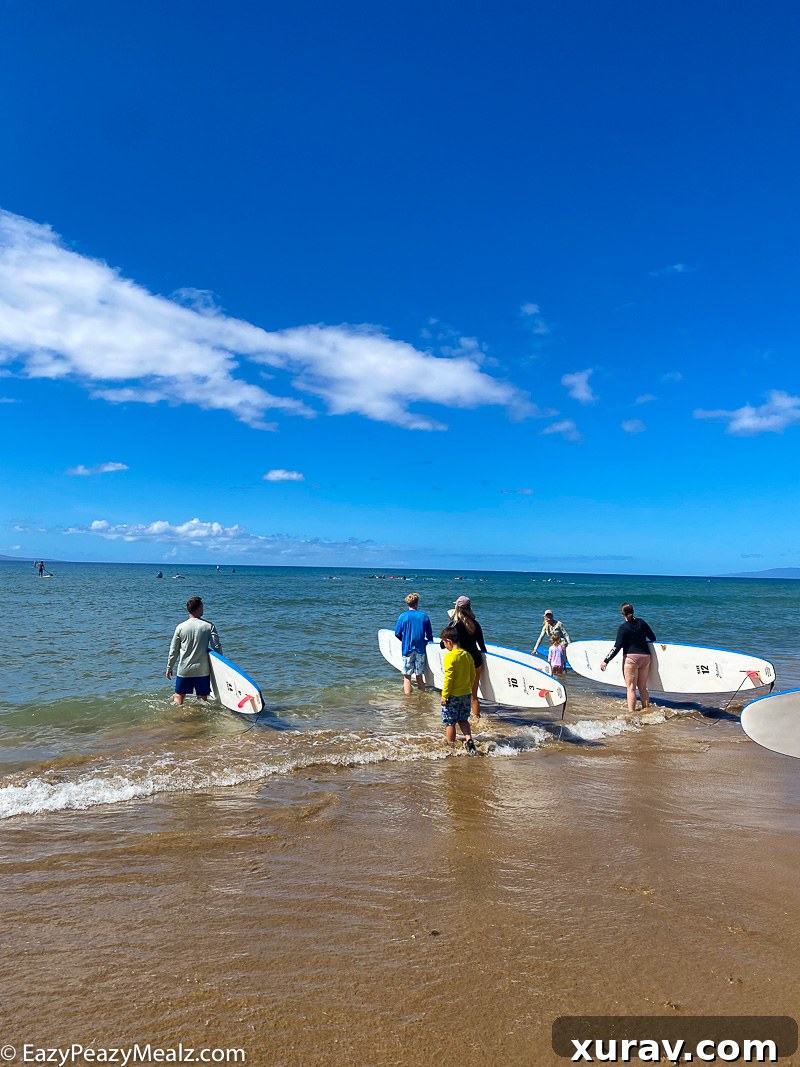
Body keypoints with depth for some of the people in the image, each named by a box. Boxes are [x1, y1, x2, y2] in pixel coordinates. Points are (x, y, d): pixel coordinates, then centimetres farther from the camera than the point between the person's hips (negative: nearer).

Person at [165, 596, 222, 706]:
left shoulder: (180, 627, -4)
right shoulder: (209, 626, -7)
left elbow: (173, 650, 2)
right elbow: (217, 647, -7)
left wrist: (169, 668, 13)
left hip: (184, 669, 0)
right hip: (203, 669, 0)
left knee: (178, 696, 13)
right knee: (203, 697, 10)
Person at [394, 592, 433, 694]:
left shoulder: (403, 616, -6)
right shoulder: (424, 616, -1)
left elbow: (397, 634, -2)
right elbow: (430, 635, 3)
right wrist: (426, 642, 23)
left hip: (407, 649, -2)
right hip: (420, 649, 2)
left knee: (407, 676, 4)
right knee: (420, 676, 12)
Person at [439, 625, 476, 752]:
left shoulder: (449, 656, -17)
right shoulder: (467, 655, 3)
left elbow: (449, 678, -18)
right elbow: (473, 675, 9)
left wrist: (444, 696, -12)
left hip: (452, 695, -6)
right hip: (466, 694, 7)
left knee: (449, 722, 7)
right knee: (463, 720, 20)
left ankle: (451, 746, 15)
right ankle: (469, 739, 5)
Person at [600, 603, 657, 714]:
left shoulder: (623, 627, -8)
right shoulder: (642, 623, 7)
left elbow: (617, 647, -12)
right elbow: (653, 638, 17)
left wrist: (606, 661, -9)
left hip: (631, 658, -5)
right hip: (645, 657, 6)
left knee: (631, 688, -2)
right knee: (643, 688, 14)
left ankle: (632, 713, -6)